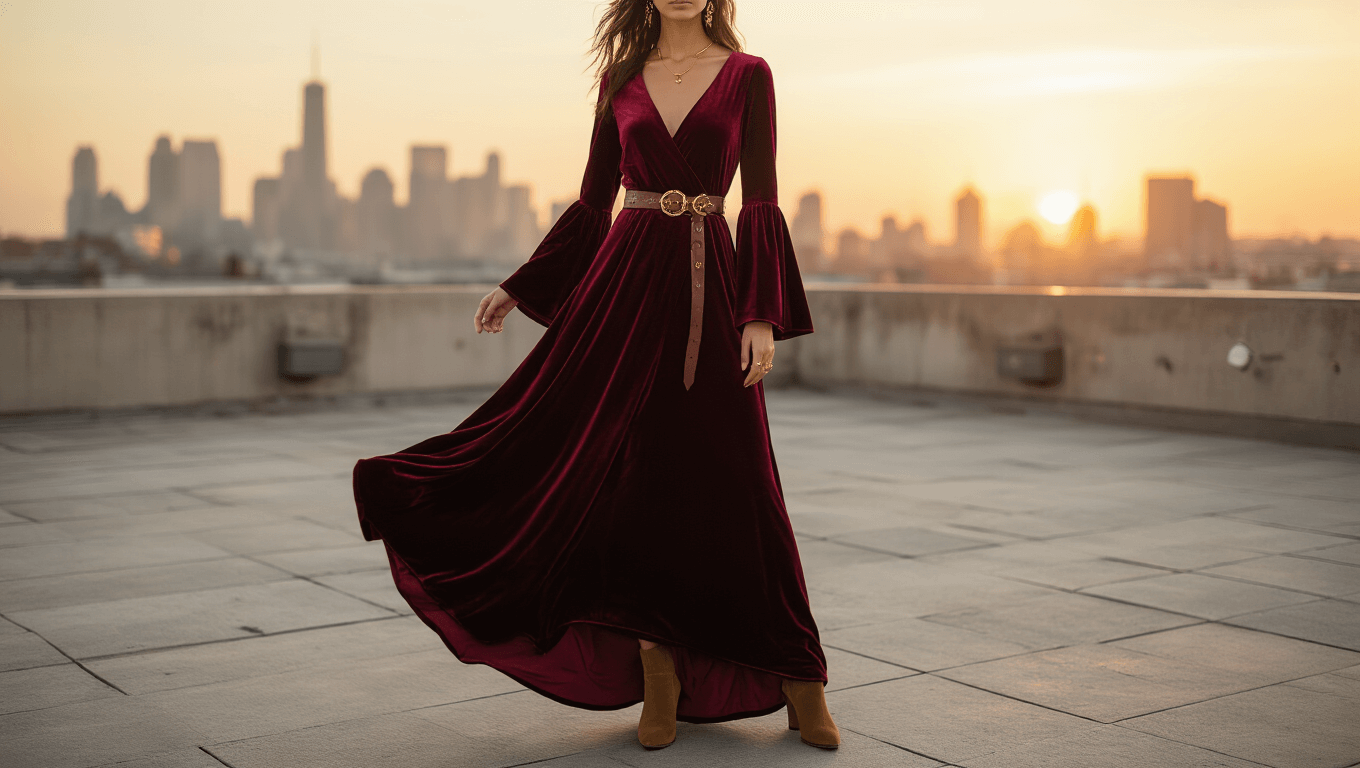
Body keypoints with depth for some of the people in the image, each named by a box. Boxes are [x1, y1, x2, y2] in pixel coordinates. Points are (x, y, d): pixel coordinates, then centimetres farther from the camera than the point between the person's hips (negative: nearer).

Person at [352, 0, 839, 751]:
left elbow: (760, 202, -2)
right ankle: (659, 669, 11)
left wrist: (762, 316, -11)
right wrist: (517, 288, 11)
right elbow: (593, 200, 13)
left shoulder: (746, 75, 3)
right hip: (626, 275, 3)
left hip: (707, 282, -2)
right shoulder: (621, 77, 10)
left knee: (731, 478, -1)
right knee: (631, 468, -2)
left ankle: (799, 680, 13)